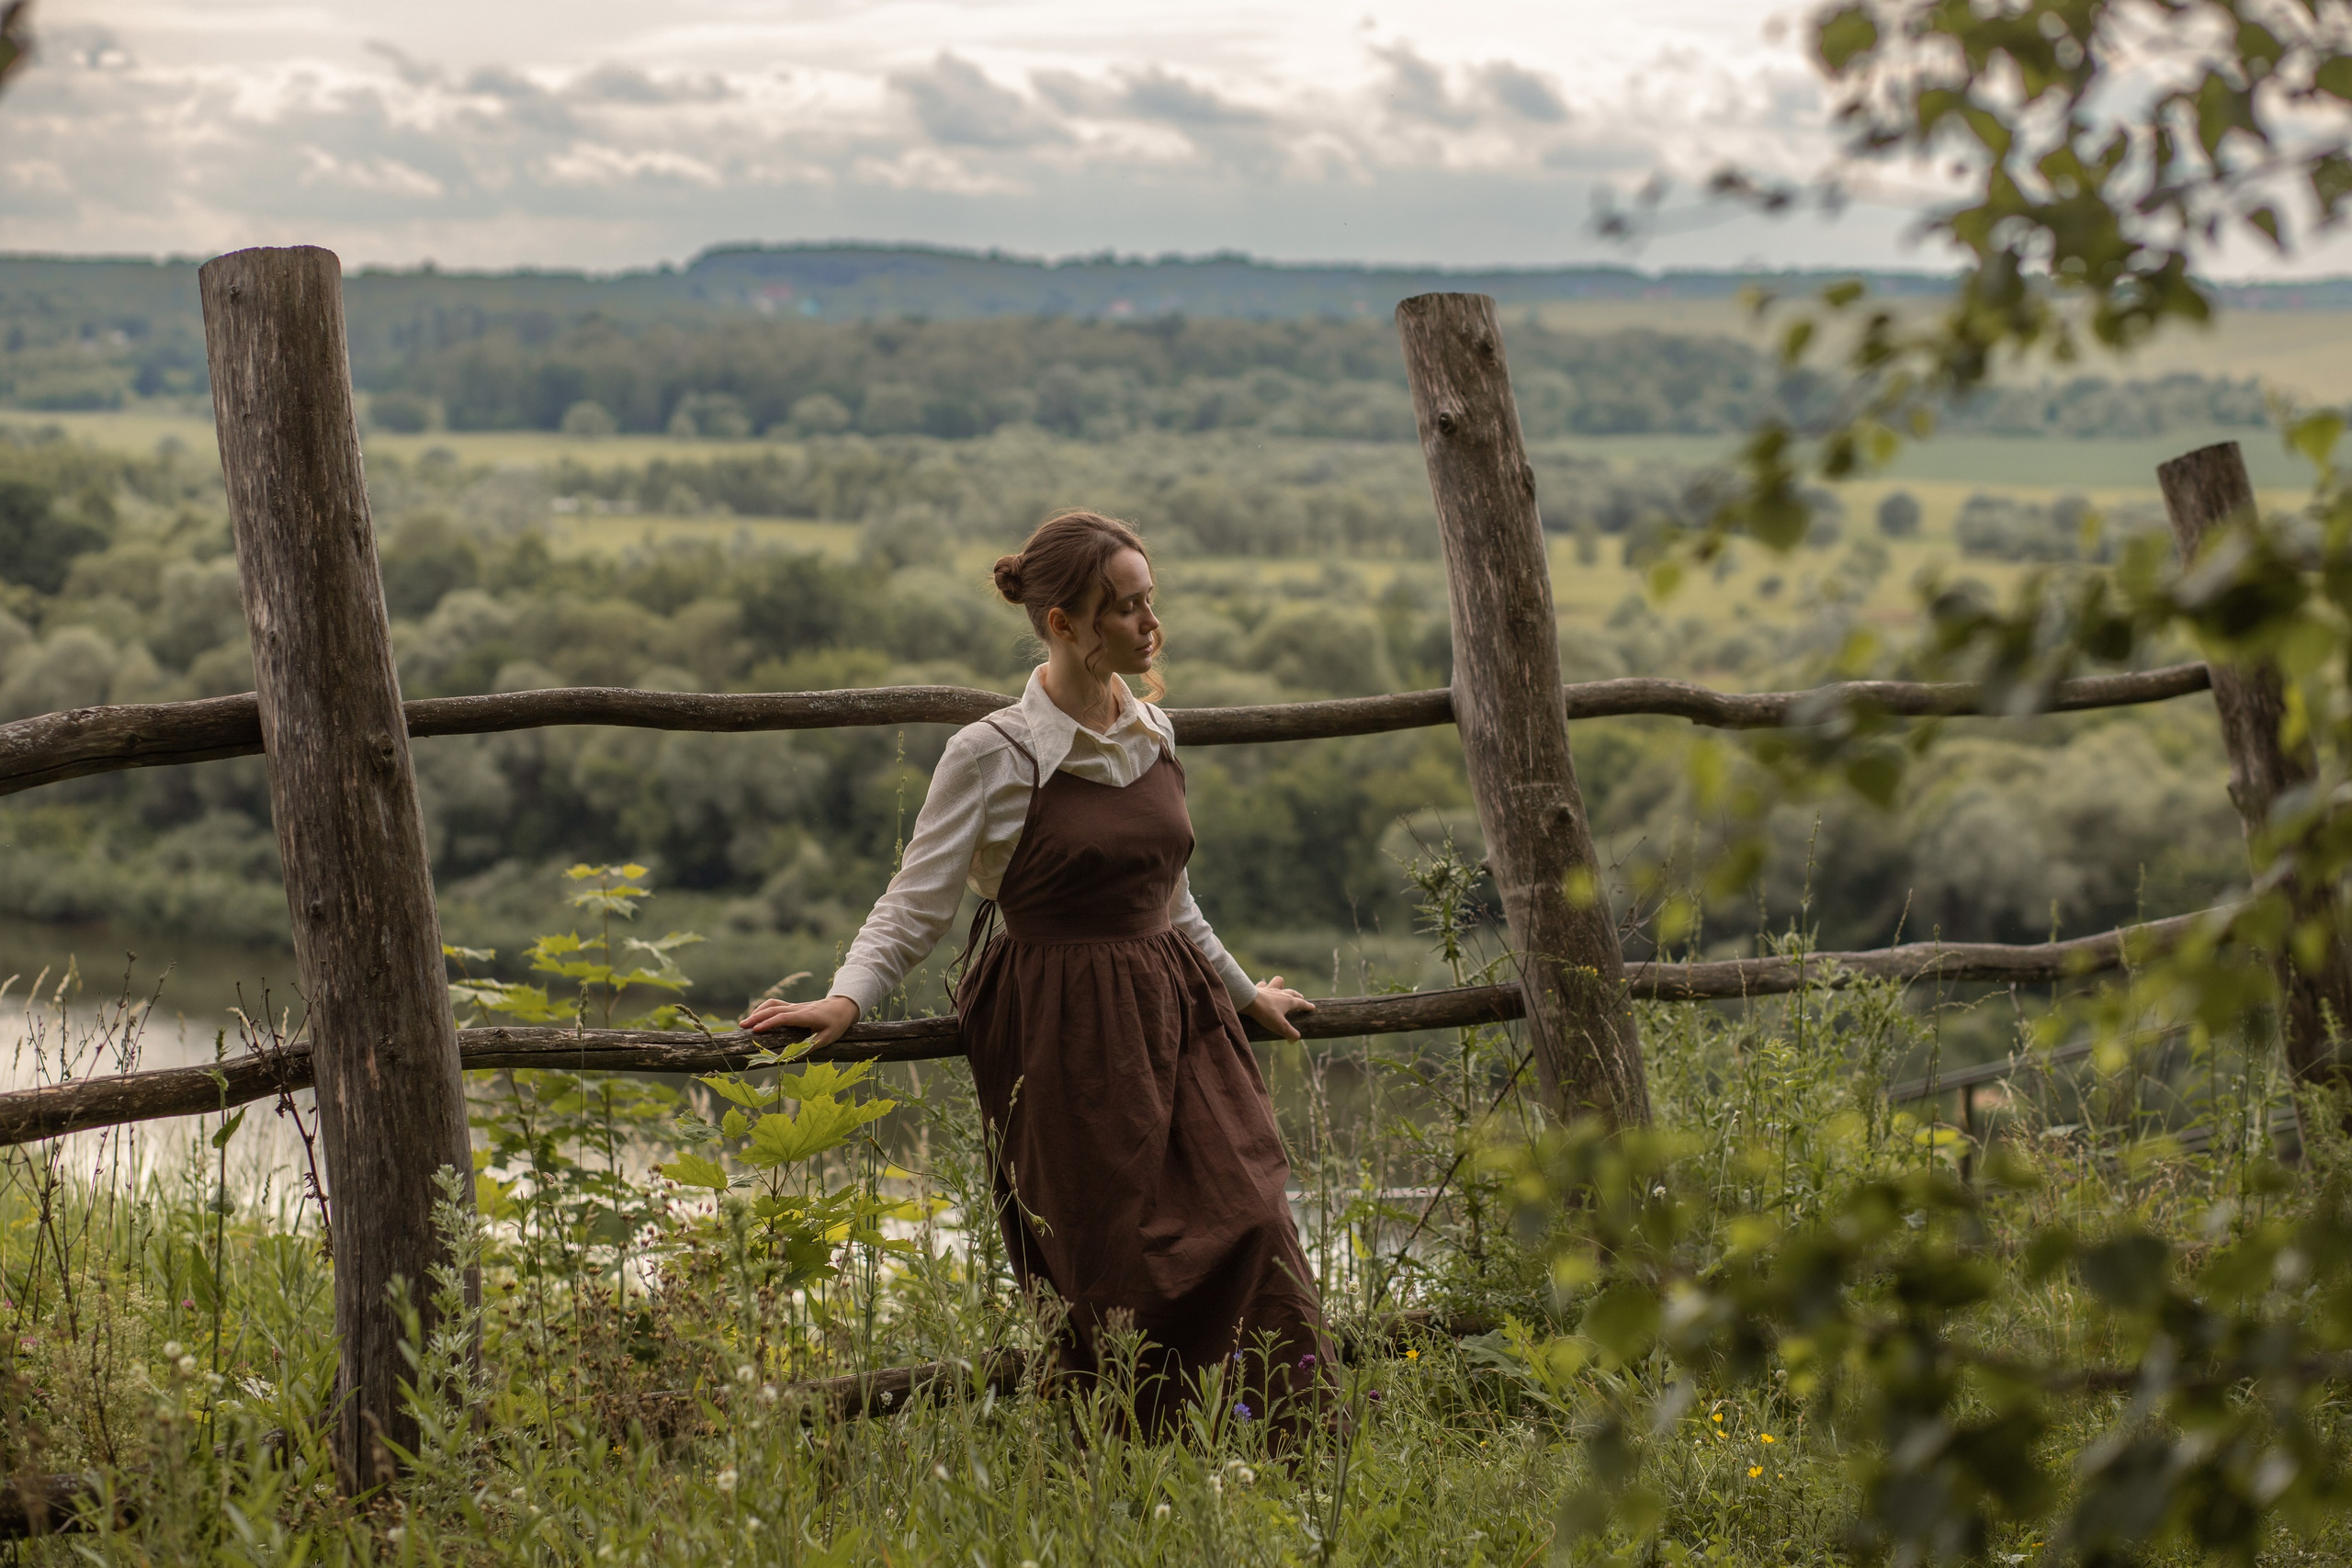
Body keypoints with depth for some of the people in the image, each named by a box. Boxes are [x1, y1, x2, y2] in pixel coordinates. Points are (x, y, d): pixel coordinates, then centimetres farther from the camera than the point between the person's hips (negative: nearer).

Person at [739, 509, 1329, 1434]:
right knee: (1113, 1259, -5)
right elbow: (918, 903, -9)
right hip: (1066, 1035, -6)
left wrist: (1241, 992, 31)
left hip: (1174, 1012, 6)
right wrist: (846, 999, -24)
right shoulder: (994, 755, -10)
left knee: (1248, 1219, -5)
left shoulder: (1151, 734, 9)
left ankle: (1297, 1444, 1)